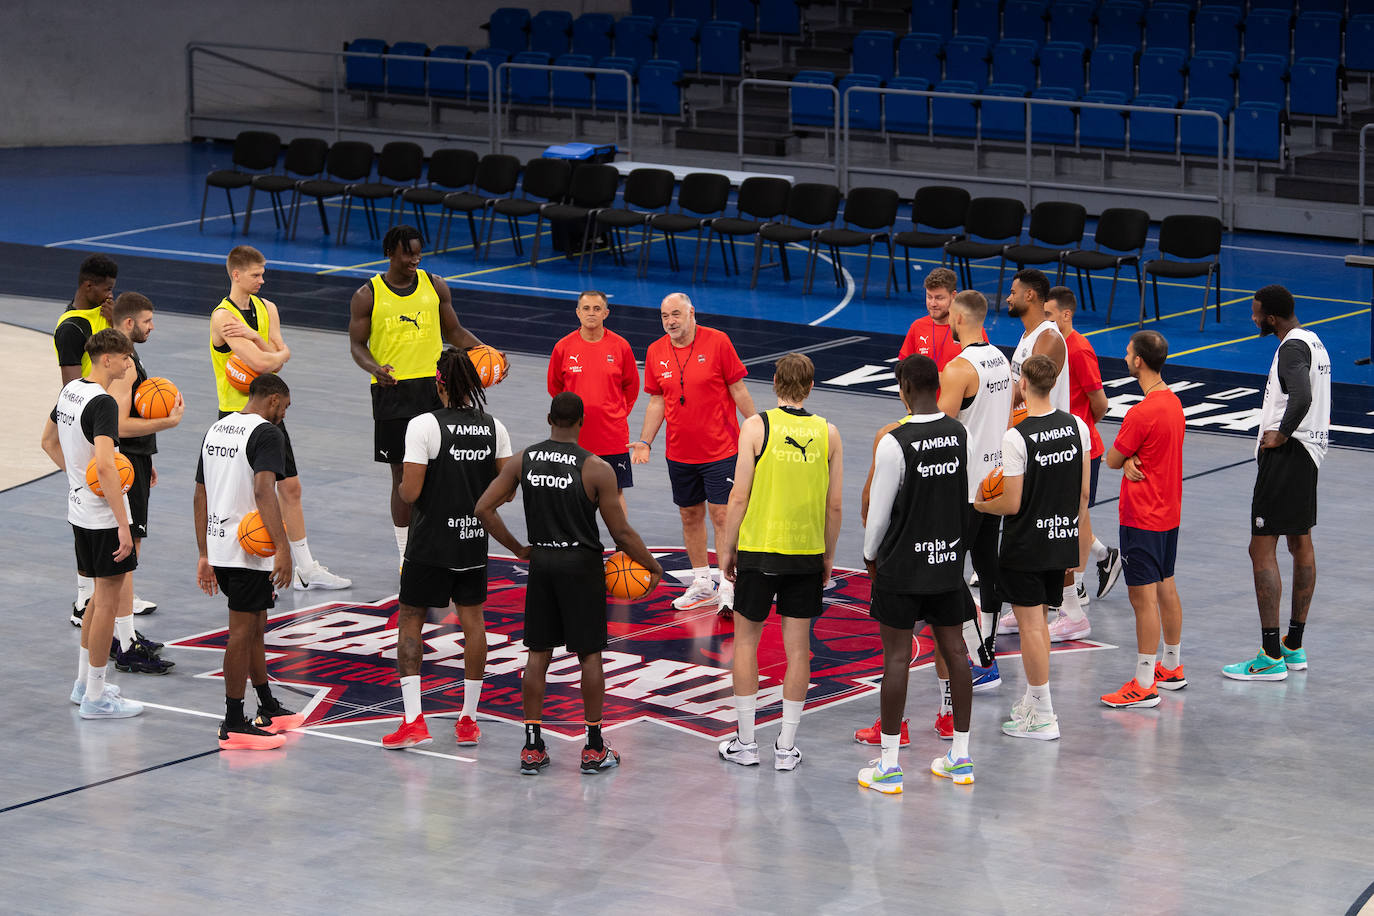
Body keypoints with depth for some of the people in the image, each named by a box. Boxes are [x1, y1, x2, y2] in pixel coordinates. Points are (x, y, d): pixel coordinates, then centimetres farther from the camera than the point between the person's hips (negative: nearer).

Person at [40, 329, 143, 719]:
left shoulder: (70, 390, 8)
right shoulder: (102, 403, -21)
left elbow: (49, 441, 22)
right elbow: (105, 465, -31)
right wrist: (123, 525, -30)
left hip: (80, 509, 9)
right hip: (104, 516, -9)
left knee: (101, 595, 21)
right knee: (107, 601, -1)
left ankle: (84, 683, 30)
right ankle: (95, 697, 5)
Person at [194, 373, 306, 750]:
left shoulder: (216, 430, 14)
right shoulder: (267, 432, -12)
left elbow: (200, 496, 17)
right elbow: (263, 490, -26)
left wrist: (205, 556, 20)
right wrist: (282, 547, -29)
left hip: (220, 547, 9)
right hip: (250, 549, -9)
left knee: (255, 626, 20)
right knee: (243, 632, -2)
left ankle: (269, 709, 31)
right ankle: (234, 725, 3)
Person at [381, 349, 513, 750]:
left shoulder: (424, 425, -15)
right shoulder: (494, 427, 0)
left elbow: (410, 492, -17)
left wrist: (402, 488, 5)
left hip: (430, 542, -4)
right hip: (474, 540, 4)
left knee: (410, 621, 7)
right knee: (472, 620, 13)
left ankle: (413, 721, -1)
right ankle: (468, 720, 16)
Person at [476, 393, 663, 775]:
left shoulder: (522, 461, -2)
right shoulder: (596, 469, -13)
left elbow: (483, 508, -1)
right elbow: (621, 532, -11)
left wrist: (518, 549, 9)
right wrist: (652, 565, 4)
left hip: (541, 561, 3)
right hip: (582, 564, -3)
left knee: (538, 654, 10)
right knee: (589, 656, 7)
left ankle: (532, 748, 11)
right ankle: (594, 749, 12)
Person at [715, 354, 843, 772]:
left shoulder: (757, 426, -8)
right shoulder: (828, 433, 0)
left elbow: (739, 496, -8)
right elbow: (834, 504, 2)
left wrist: (726, 549, 2)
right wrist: (828, 554, 15)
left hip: (758, 549, -2)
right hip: (807, 552, 2)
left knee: (746, 639, 11)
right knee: (797, 647, 7)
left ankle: (745, 743, 13)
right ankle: (786, 748, 10)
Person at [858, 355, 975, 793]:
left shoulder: (895, 443, -18)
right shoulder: (960, 435, -1)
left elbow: (880, 509, -11)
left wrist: (870, 554, 6)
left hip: (903, 564, -5)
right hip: (949, 558, 5)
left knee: (897, 658, -1)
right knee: (954, 651, 11)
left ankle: (888, 766, 2)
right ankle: (960, 757, 17)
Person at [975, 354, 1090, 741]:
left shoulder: (1016, 437, -20)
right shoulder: (1077, 427, -1)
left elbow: (1011, 504, -17)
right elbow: (1083, 492, 5)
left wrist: (981, 504, 4)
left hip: (1026, 546, -6)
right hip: (1062, 540, 6)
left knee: (1031, 626, 2)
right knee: (1037, 620, 20)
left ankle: (1043, 717, 6)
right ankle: (1033, 700, 28)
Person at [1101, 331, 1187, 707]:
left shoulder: (1141, 413, -23)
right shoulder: (1173, 402, 6)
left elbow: (1112, 460, -13)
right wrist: (1132, 460, -10)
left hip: (1142, 520, -10)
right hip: (1169, 511, 10)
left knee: (1143, 597, -6)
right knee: (1165, 588, 19)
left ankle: (1144, 685, -4)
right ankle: (1171, 668, 30)